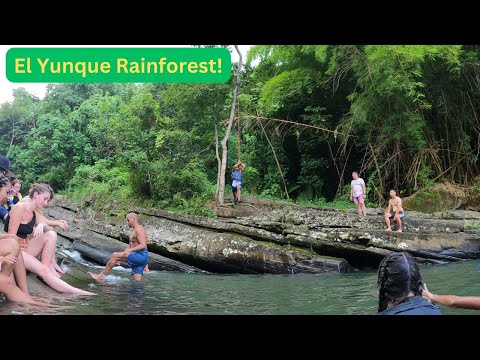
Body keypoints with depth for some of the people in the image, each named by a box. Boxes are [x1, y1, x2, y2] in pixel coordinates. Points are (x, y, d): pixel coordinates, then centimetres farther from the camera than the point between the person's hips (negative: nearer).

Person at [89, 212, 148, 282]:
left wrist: (130, 250, -31)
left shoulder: (139, 229, -11)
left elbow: (143, 245, -23)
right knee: (137, 281, 8)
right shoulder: (135, 231, 22)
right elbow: (130, 245, 24)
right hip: (137, 258, 10)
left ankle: (101, 276, -4)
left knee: (114, 255, -10)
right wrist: (120, 258, 15)